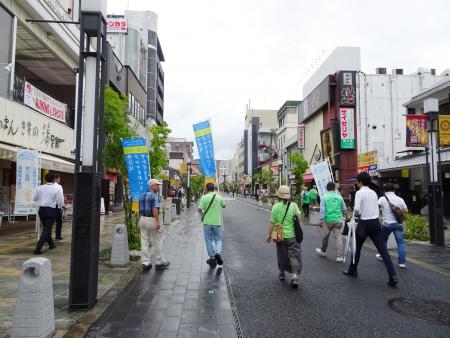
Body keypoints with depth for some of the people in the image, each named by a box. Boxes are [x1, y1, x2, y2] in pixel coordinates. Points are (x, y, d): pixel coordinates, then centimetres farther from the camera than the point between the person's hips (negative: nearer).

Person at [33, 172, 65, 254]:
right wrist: (63, 206, 6)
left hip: (41, 210, 6)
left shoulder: (40, 187, 2)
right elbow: (60, 201, -12)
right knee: (47, 229, 1)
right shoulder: (58, 187, -11)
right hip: (51, 210, -6)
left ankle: (51, 244, 39)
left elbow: (34, 198, 11)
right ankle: (38, 248, -8)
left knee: (46, 228, 22)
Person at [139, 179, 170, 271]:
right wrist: (158, 221, -21)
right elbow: (155, 209, -21)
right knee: (157, 241, 3)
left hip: (142, 219, 8)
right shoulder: (154, 195, -12)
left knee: (144, 241, 9)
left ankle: (145, 263, 13)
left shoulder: (143, 195, 13)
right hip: (151, 219, -8)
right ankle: (159, 262, 12)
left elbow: (141, 209, 16)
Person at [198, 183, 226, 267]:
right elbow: (223, 206, 16)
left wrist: (202, 214, 8)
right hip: (217, 222, 1)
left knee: (209, 240, 10)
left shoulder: (204, 197, -7)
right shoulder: (219, 197, 0)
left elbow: (200, 209, -13)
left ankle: (212, 258, 11)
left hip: (207, 222, -1)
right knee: (218, 239, 12)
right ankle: (218, 252, -12)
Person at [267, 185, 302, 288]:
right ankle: (295, 276, -7)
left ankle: (282, 273, 32)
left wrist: (269, 234, 4)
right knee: (294, 255, 5)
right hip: (292, 235, -1)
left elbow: (272, 222, -7)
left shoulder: (276, 206, -10)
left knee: (282, 255, 18)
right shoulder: (293, 205, -10)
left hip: (280, 235, 1)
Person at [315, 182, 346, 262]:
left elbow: (322, 210, -9)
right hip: (338, 220, 1)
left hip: (328, 220, -1)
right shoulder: (339, 197, 2)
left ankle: (323, 251, 35)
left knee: (325, 236, 15)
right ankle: (339, 256, 0)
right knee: (338, 237, 3)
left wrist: (321, 220, -4)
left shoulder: (324, 197, -5)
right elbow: (344, 209, 13)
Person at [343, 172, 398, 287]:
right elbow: (377, 209, 15)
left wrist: (356, 216, -2)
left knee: (357, 247, 14)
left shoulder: (359, 192, -9)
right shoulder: (373, 192, 11)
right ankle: (393, 276, -6)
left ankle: (352, 270, 28)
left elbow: (357, 209, -20)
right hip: (375, 222, 5)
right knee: (383, 250, 1)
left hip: (364, 223, -5)